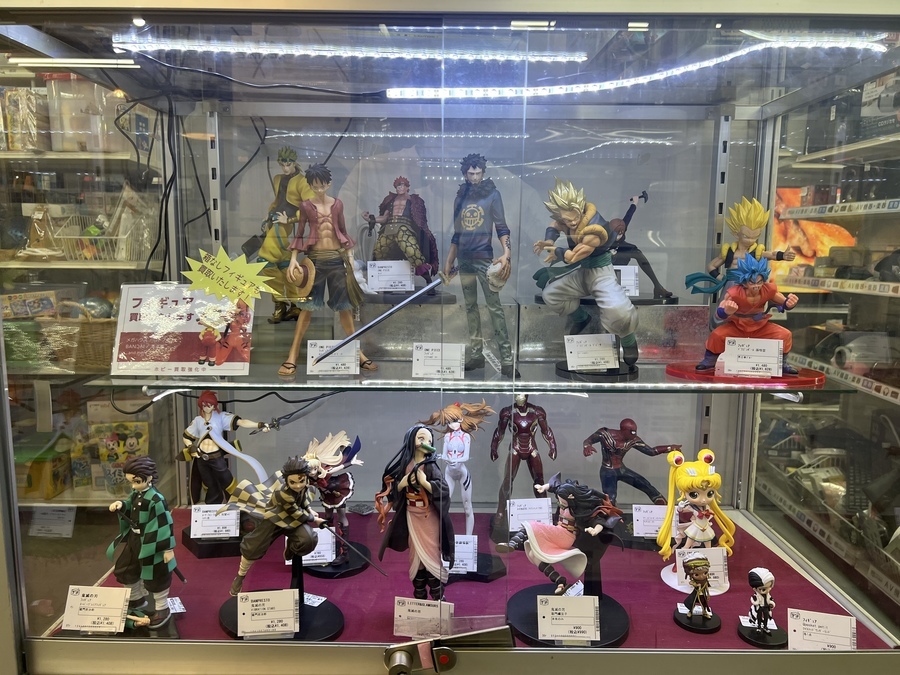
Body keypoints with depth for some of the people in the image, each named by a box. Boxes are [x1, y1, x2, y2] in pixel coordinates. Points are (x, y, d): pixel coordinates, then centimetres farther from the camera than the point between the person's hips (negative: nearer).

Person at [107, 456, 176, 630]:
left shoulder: (156, 500, -28)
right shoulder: (136, 493, -1)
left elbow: (165, 524, -25)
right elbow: (130, 506, 18)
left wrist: (168, 549, -23)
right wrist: (121, 504, -7)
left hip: (150, 544, -9)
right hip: (133, 538, 10)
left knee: (155, 576, 6)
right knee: (124, 568, 24)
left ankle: (162, 610, 25)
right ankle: (137, 600, 48)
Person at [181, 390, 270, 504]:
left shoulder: (221, 417, -4)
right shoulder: (198, 420, 7)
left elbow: (240, 422, -19)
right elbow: (185, 436, 19)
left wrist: (259, 425, -33)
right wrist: (191, 448, -1)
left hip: (217, 458, -3)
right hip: (202, 460, 3)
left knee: (227, 484, -4)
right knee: (211, 488, 14)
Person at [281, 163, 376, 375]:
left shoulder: (338, 204, 7)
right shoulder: (306, 206, 2)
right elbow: (299, 235, 3)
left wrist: (349, 255, 7)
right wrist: (293, 259, -8)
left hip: (337, 258, 2)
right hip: (315, 258, -2)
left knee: (345, 305, 5)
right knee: (308, 306, -3)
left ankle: (357, 352, 12)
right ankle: (292, 356, 3)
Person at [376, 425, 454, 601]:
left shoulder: (431, 466, -8)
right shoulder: (405, 465, 2)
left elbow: (443, 490, -18)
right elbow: (394, 489, 7)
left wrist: (423, 481, -23)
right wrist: (403, 482, -11)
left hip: (429, 515, -4)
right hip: (411, 515, 4)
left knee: (431, 553, -2)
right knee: (416, 554, 8)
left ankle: (437, 596, 6)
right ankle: (419, 595, 17)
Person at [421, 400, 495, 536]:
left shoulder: (466, 436, -7)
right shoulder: (447, 436, 2)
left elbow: (466, 456, -14)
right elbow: (444, 455, -4)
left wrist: (457, 461, -34)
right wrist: (450, 460, -27)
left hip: (462, 472, -2)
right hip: (449, 473, 3)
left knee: (467, 507, 4)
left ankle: (468, 537, 11)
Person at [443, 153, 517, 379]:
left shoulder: (492, 194, 0)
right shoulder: (460, 198, 12)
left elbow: (501, 227, -5)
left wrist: (506, 253, -21)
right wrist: (449, 260, 16)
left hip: (484, 257, -5)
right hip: (464, 259, 5)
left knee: (494, 306, -10)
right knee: (470, 307, 8)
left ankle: (507, 360, -11)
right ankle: (476, 354, 15)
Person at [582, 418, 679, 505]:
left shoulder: (633, 440, -9)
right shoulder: (605, 434, -20)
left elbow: (652, 451, -2)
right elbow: (587, 441, -14)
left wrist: (670, 448, -11)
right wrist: (587, 446, -40)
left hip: (622, 469, 4)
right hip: (607, 471, -4)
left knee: (648, 486, -2)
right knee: (610, 499, -23)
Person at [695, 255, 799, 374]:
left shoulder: (769, 289, -20)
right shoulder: (734, 293, -31)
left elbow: (785, 303, -6)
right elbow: (719, 313, -40)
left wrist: (789, 303, -33)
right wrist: (726, 312, -66)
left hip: (760, 327, 3)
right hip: (736, 327, -3)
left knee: (785, 335, -16)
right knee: (717, 334, -29)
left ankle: (782, 363, 9)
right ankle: (709, 360, -2)